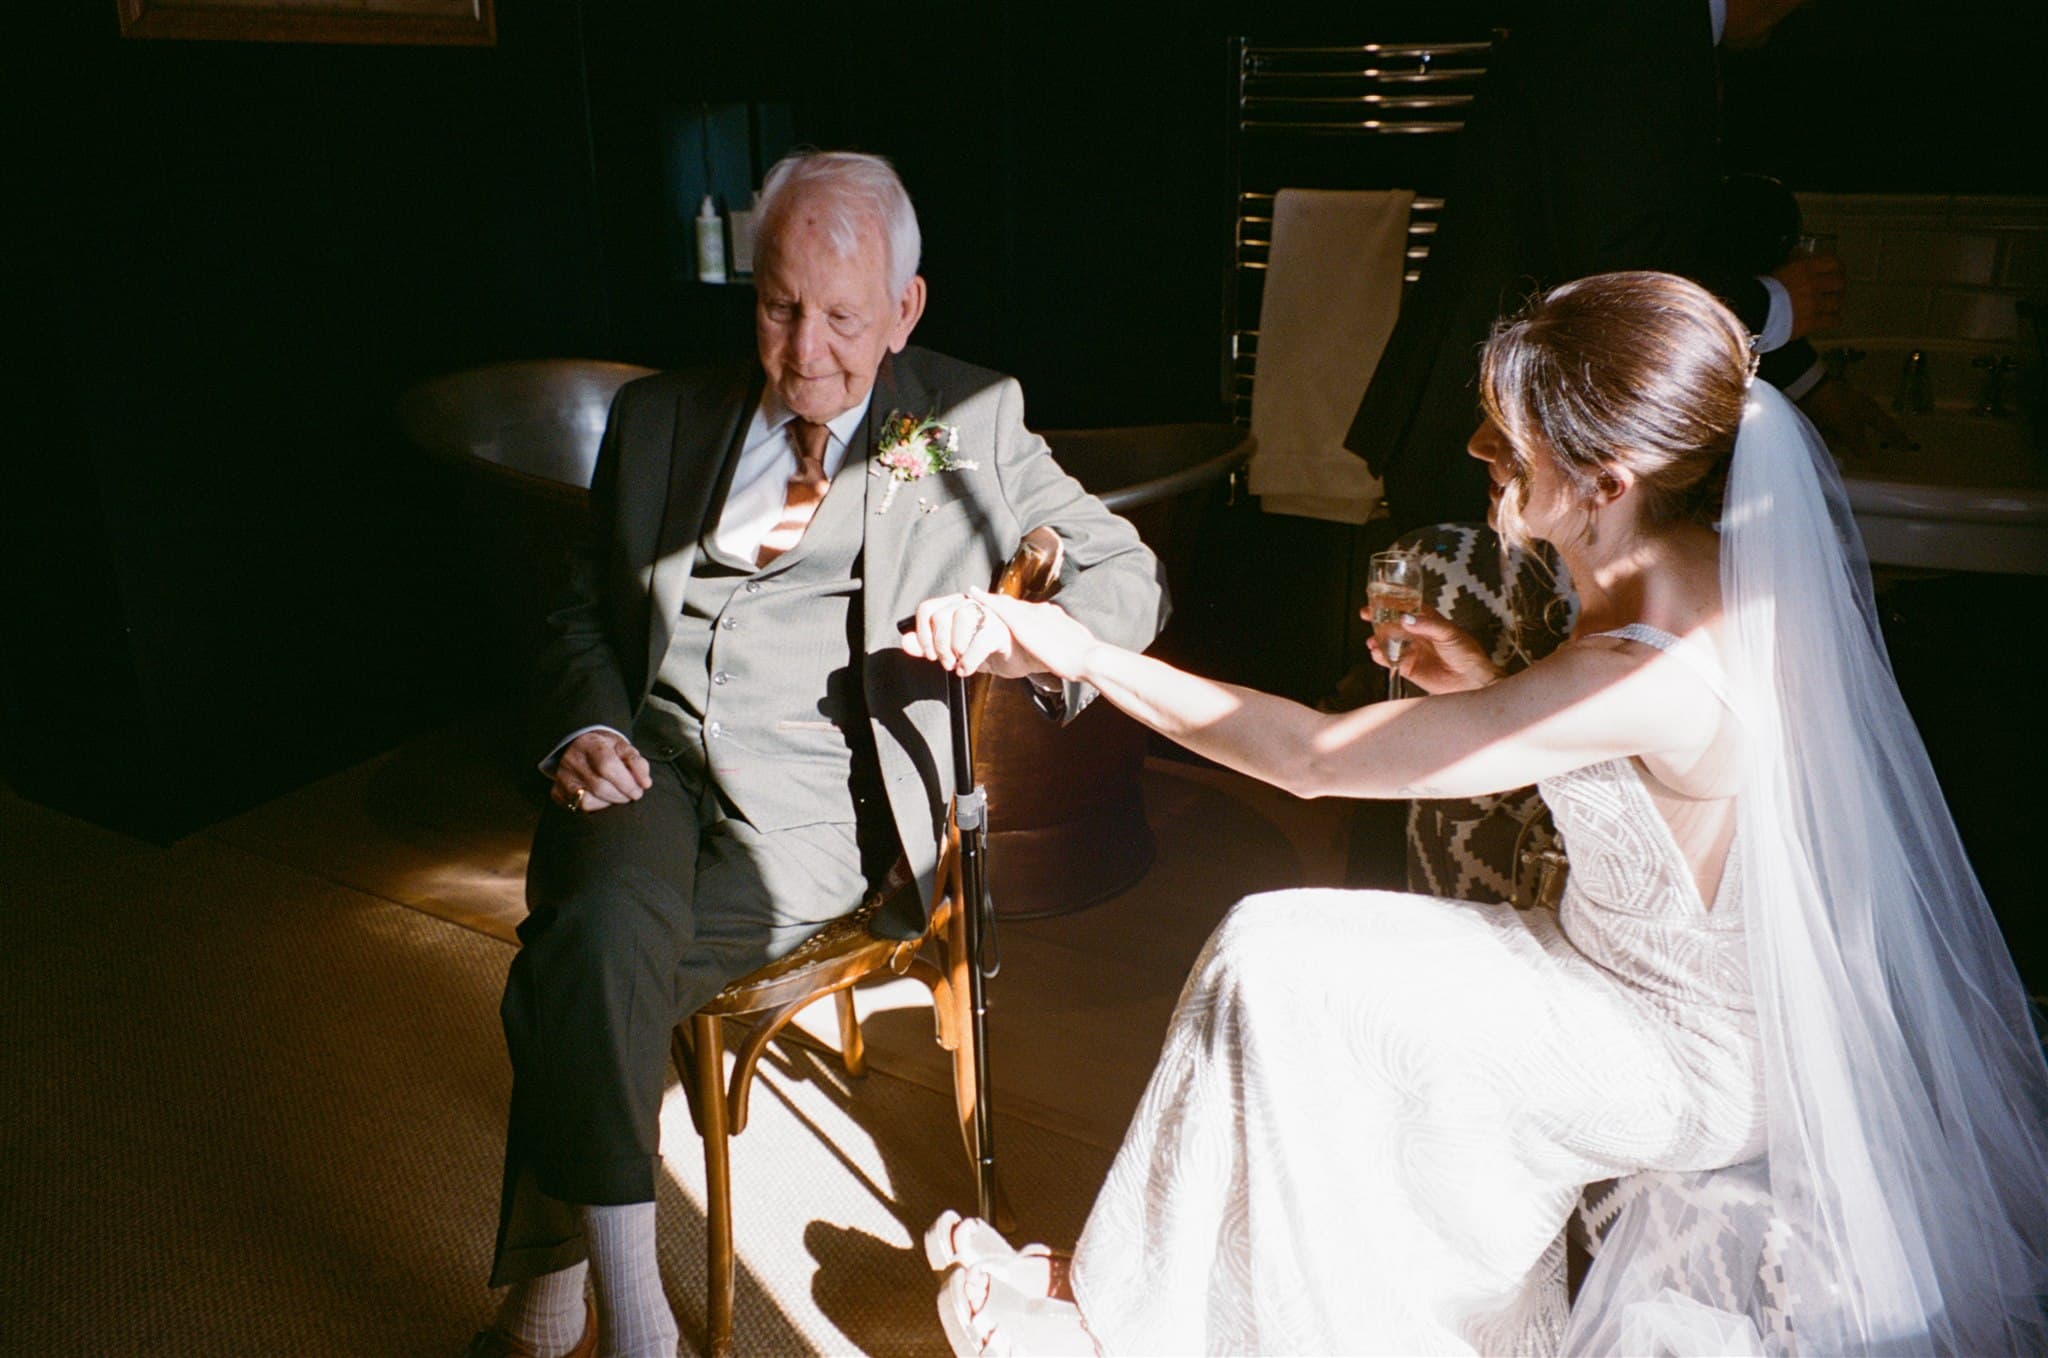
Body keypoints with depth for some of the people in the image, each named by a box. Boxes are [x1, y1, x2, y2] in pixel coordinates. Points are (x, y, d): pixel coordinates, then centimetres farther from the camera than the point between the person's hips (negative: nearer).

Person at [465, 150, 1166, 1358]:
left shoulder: (974, 423, 6)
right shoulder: (659, 419, 14)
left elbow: (1127, 573, 7)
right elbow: (585, 612, 19)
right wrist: (586, 729, -4)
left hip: (813, 808, -3)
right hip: (652, 763, 3)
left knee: (581, 977, -23)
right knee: (607, 929, -29)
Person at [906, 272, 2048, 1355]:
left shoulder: (1646, 679, -35)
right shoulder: (1713, 578, -7)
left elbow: (1311, 757, -30)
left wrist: (1078, 650, -25)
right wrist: (1489, 689, -5)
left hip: (1686, 1066, -9)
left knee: (1273, 968, -15)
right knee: (1277, 950, -1)